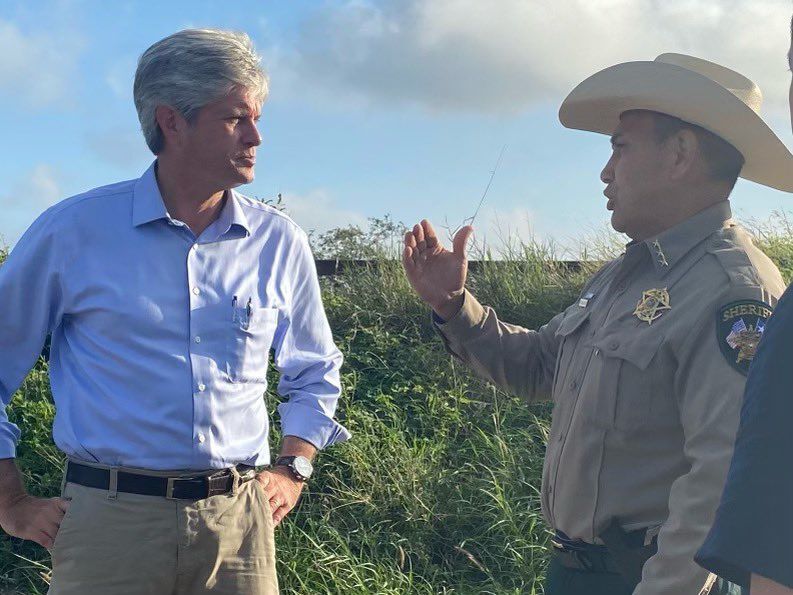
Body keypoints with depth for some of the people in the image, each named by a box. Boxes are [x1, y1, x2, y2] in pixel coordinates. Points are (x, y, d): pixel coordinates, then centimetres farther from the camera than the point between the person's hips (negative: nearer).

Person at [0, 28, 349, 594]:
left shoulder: (279, 242, 5)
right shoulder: (74, 229, -3)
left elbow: (315, 373, 22)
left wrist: (293, 472, 11)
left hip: (239, 521, 3)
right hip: (110, 520, -2)